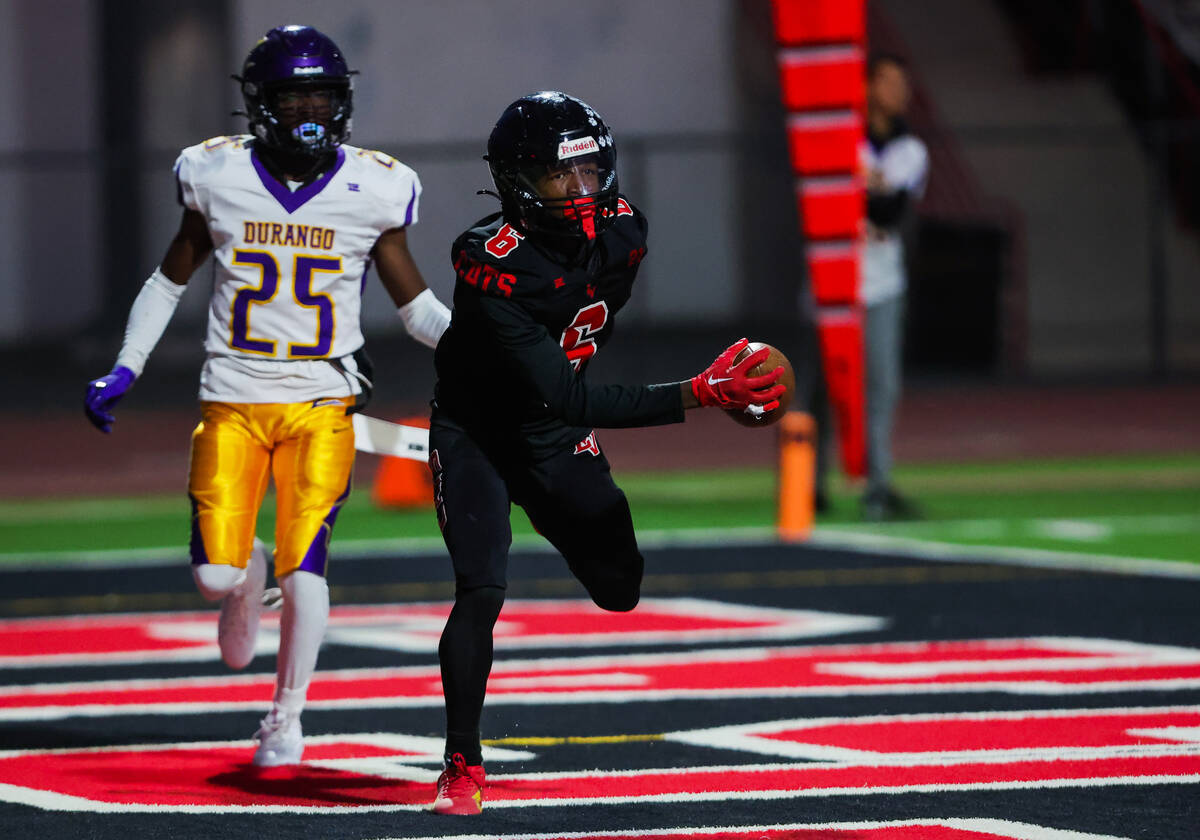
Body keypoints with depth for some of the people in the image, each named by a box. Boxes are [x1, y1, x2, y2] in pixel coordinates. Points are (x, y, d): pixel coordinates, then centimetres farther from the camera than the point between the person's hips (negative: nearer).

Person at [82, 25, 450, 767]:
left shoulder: (371, 191, -3)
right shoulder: (220, 177, -1)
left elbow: (417, 304, 7)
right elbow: (170, 280, 13)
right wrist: (123, 372, 8)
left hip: (322, 405, -1)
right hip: (234, 399, 1)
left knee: (304, 572, -11)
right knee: (214, 574, -9)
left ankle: (288, 716, 12)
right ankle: (245, 574, 31)